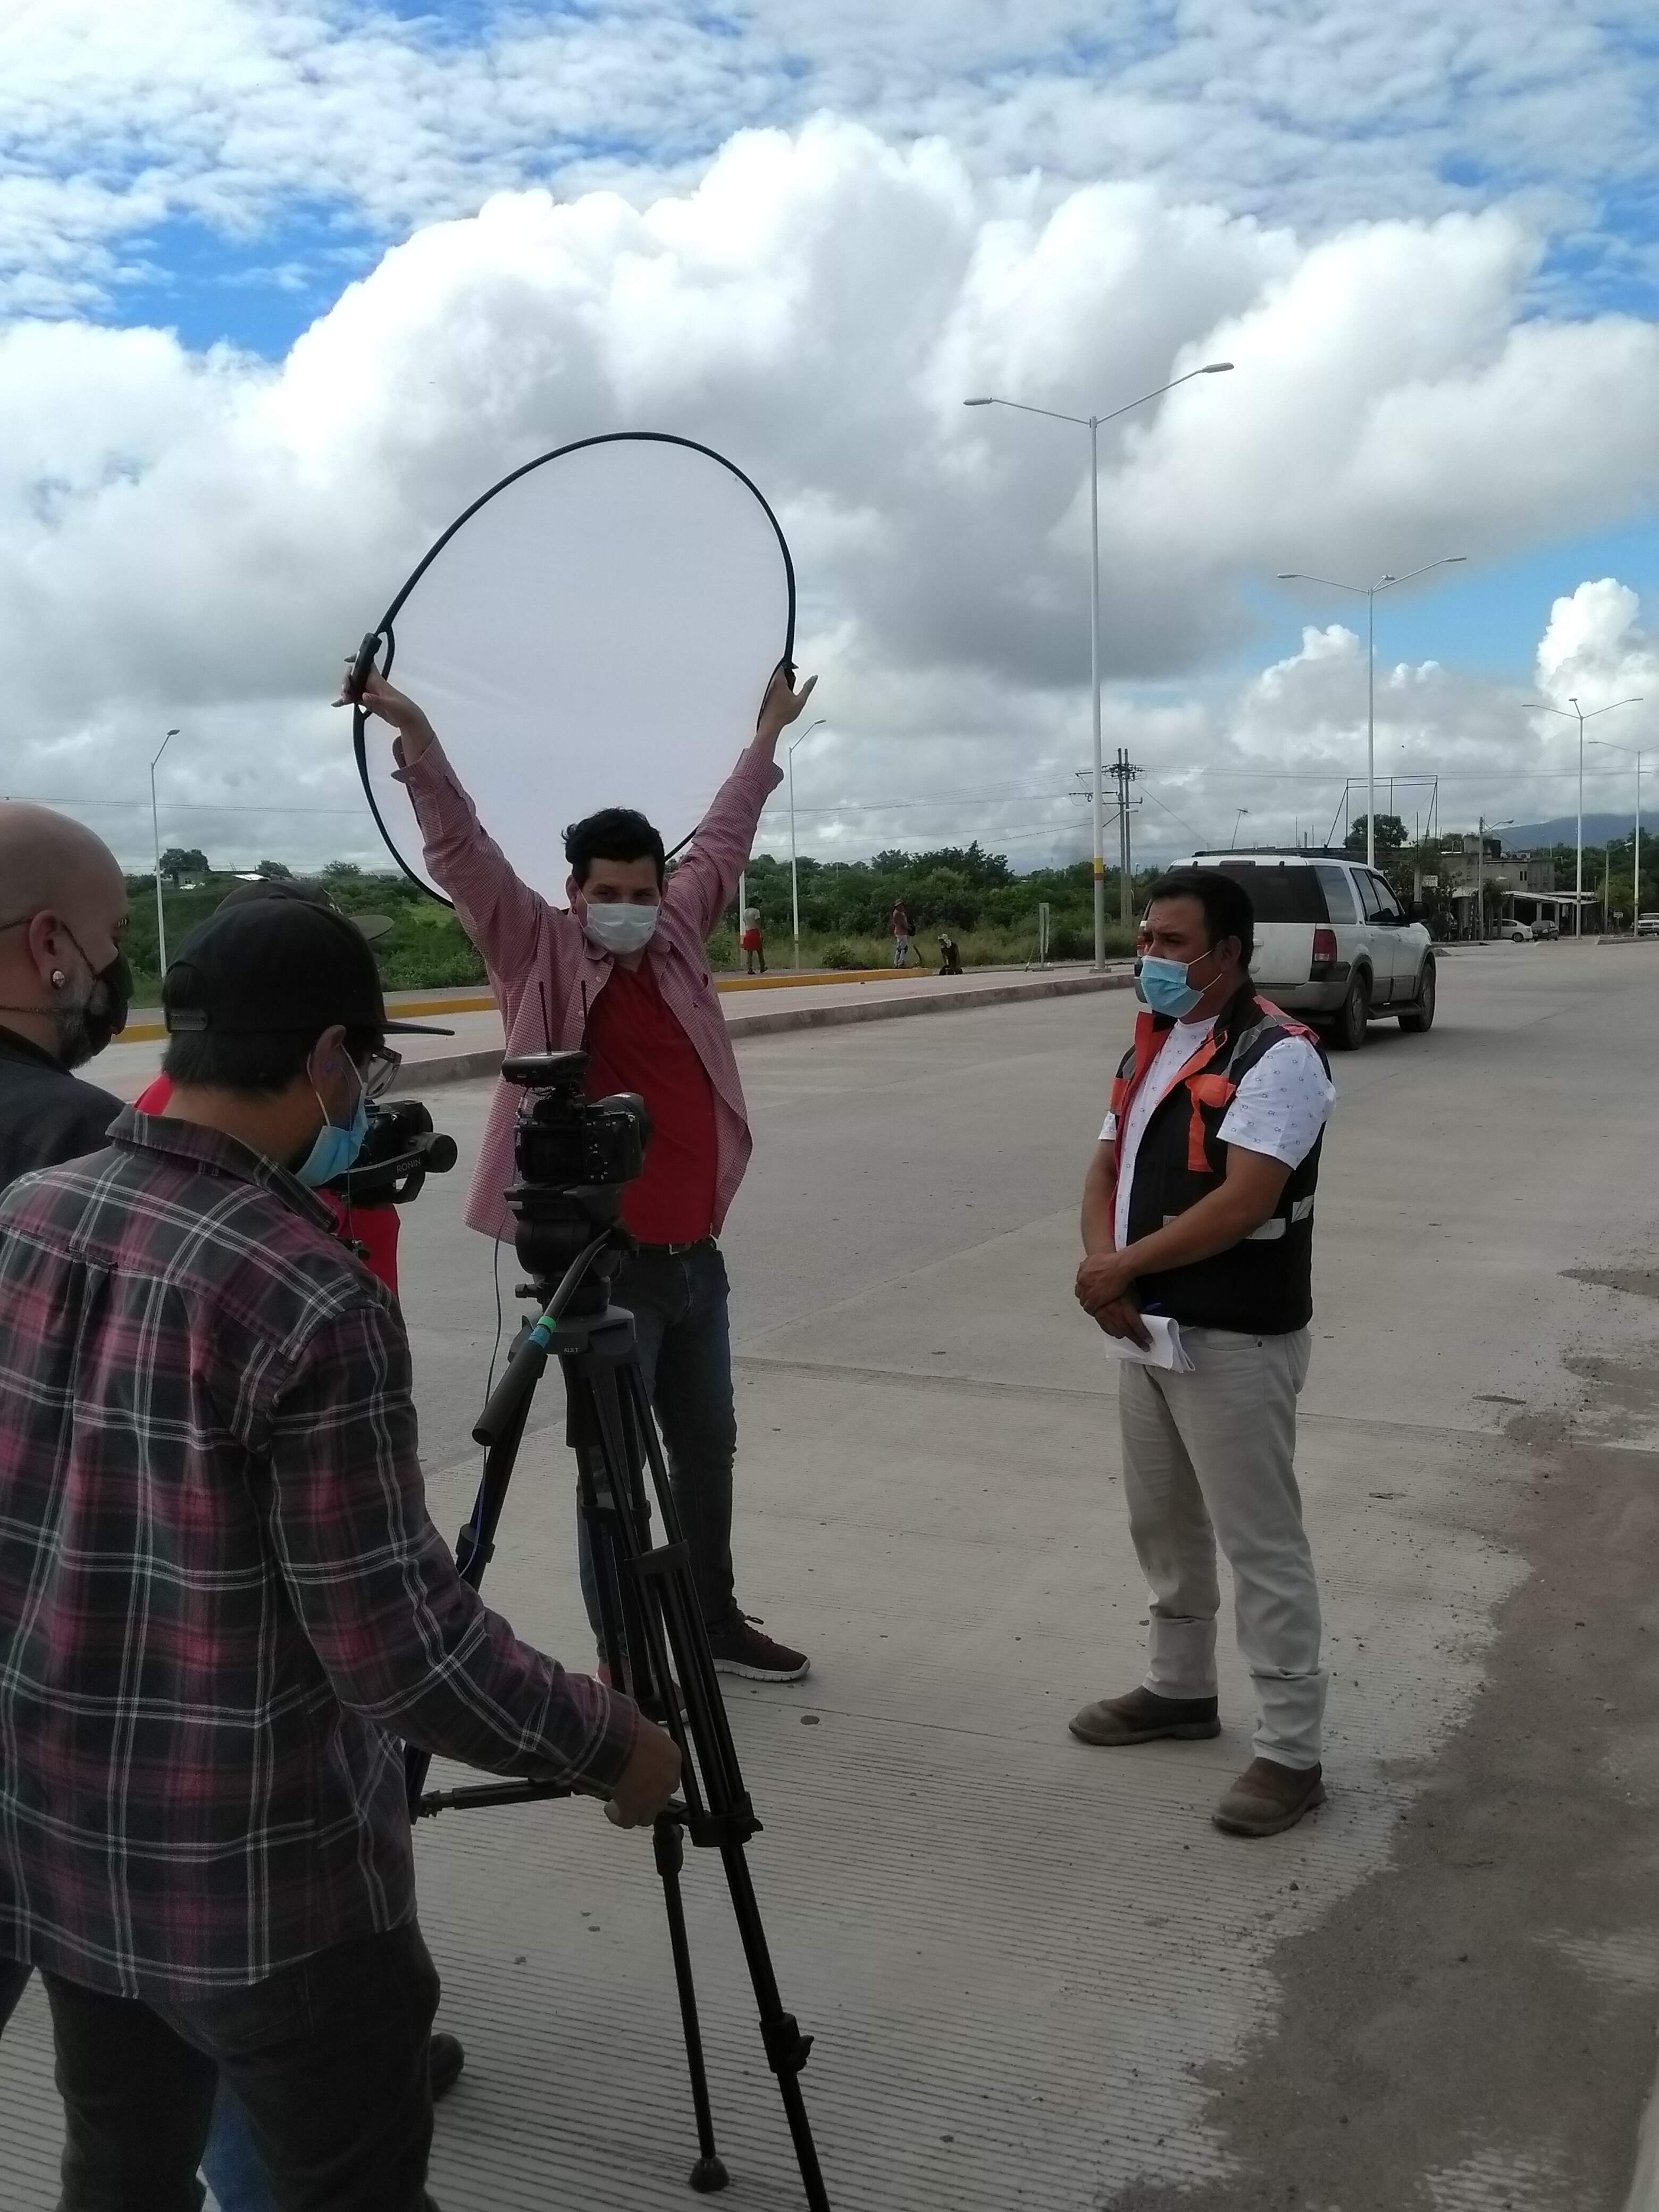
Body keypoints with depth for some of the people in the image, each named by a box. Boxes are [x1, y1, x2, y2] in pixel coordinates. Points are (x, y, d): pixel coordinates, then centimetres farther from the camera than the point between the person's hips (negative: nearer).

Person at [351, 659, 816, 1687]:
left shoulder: (679, 935, 8)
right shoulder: (540, 951, -4)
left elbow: (725, 839, 21)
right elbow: (463, 849, -13)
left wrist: (768, 737, 30)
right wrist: (413, 732, -22)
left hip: (697, 1251, 6)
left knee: (708, 1446, 17)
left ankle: (716, 1618, 34)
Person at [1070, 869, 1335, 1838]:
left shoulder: (1279, 1055, -16)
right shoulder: (1152, 1047, 12)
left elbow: (1243, 1201, -24)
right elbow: (1108, 1166, 12)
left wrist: (1123, 1265, -17)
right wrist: (1104, 1270, -7)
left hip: (1238, 1340, -9)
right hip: (1151, 1328, 9)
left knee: (1261, 1543, -2)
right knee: (1163, 1523, 20)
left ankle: (1292, 1752, 8)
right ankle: (1181, 1687, 38)